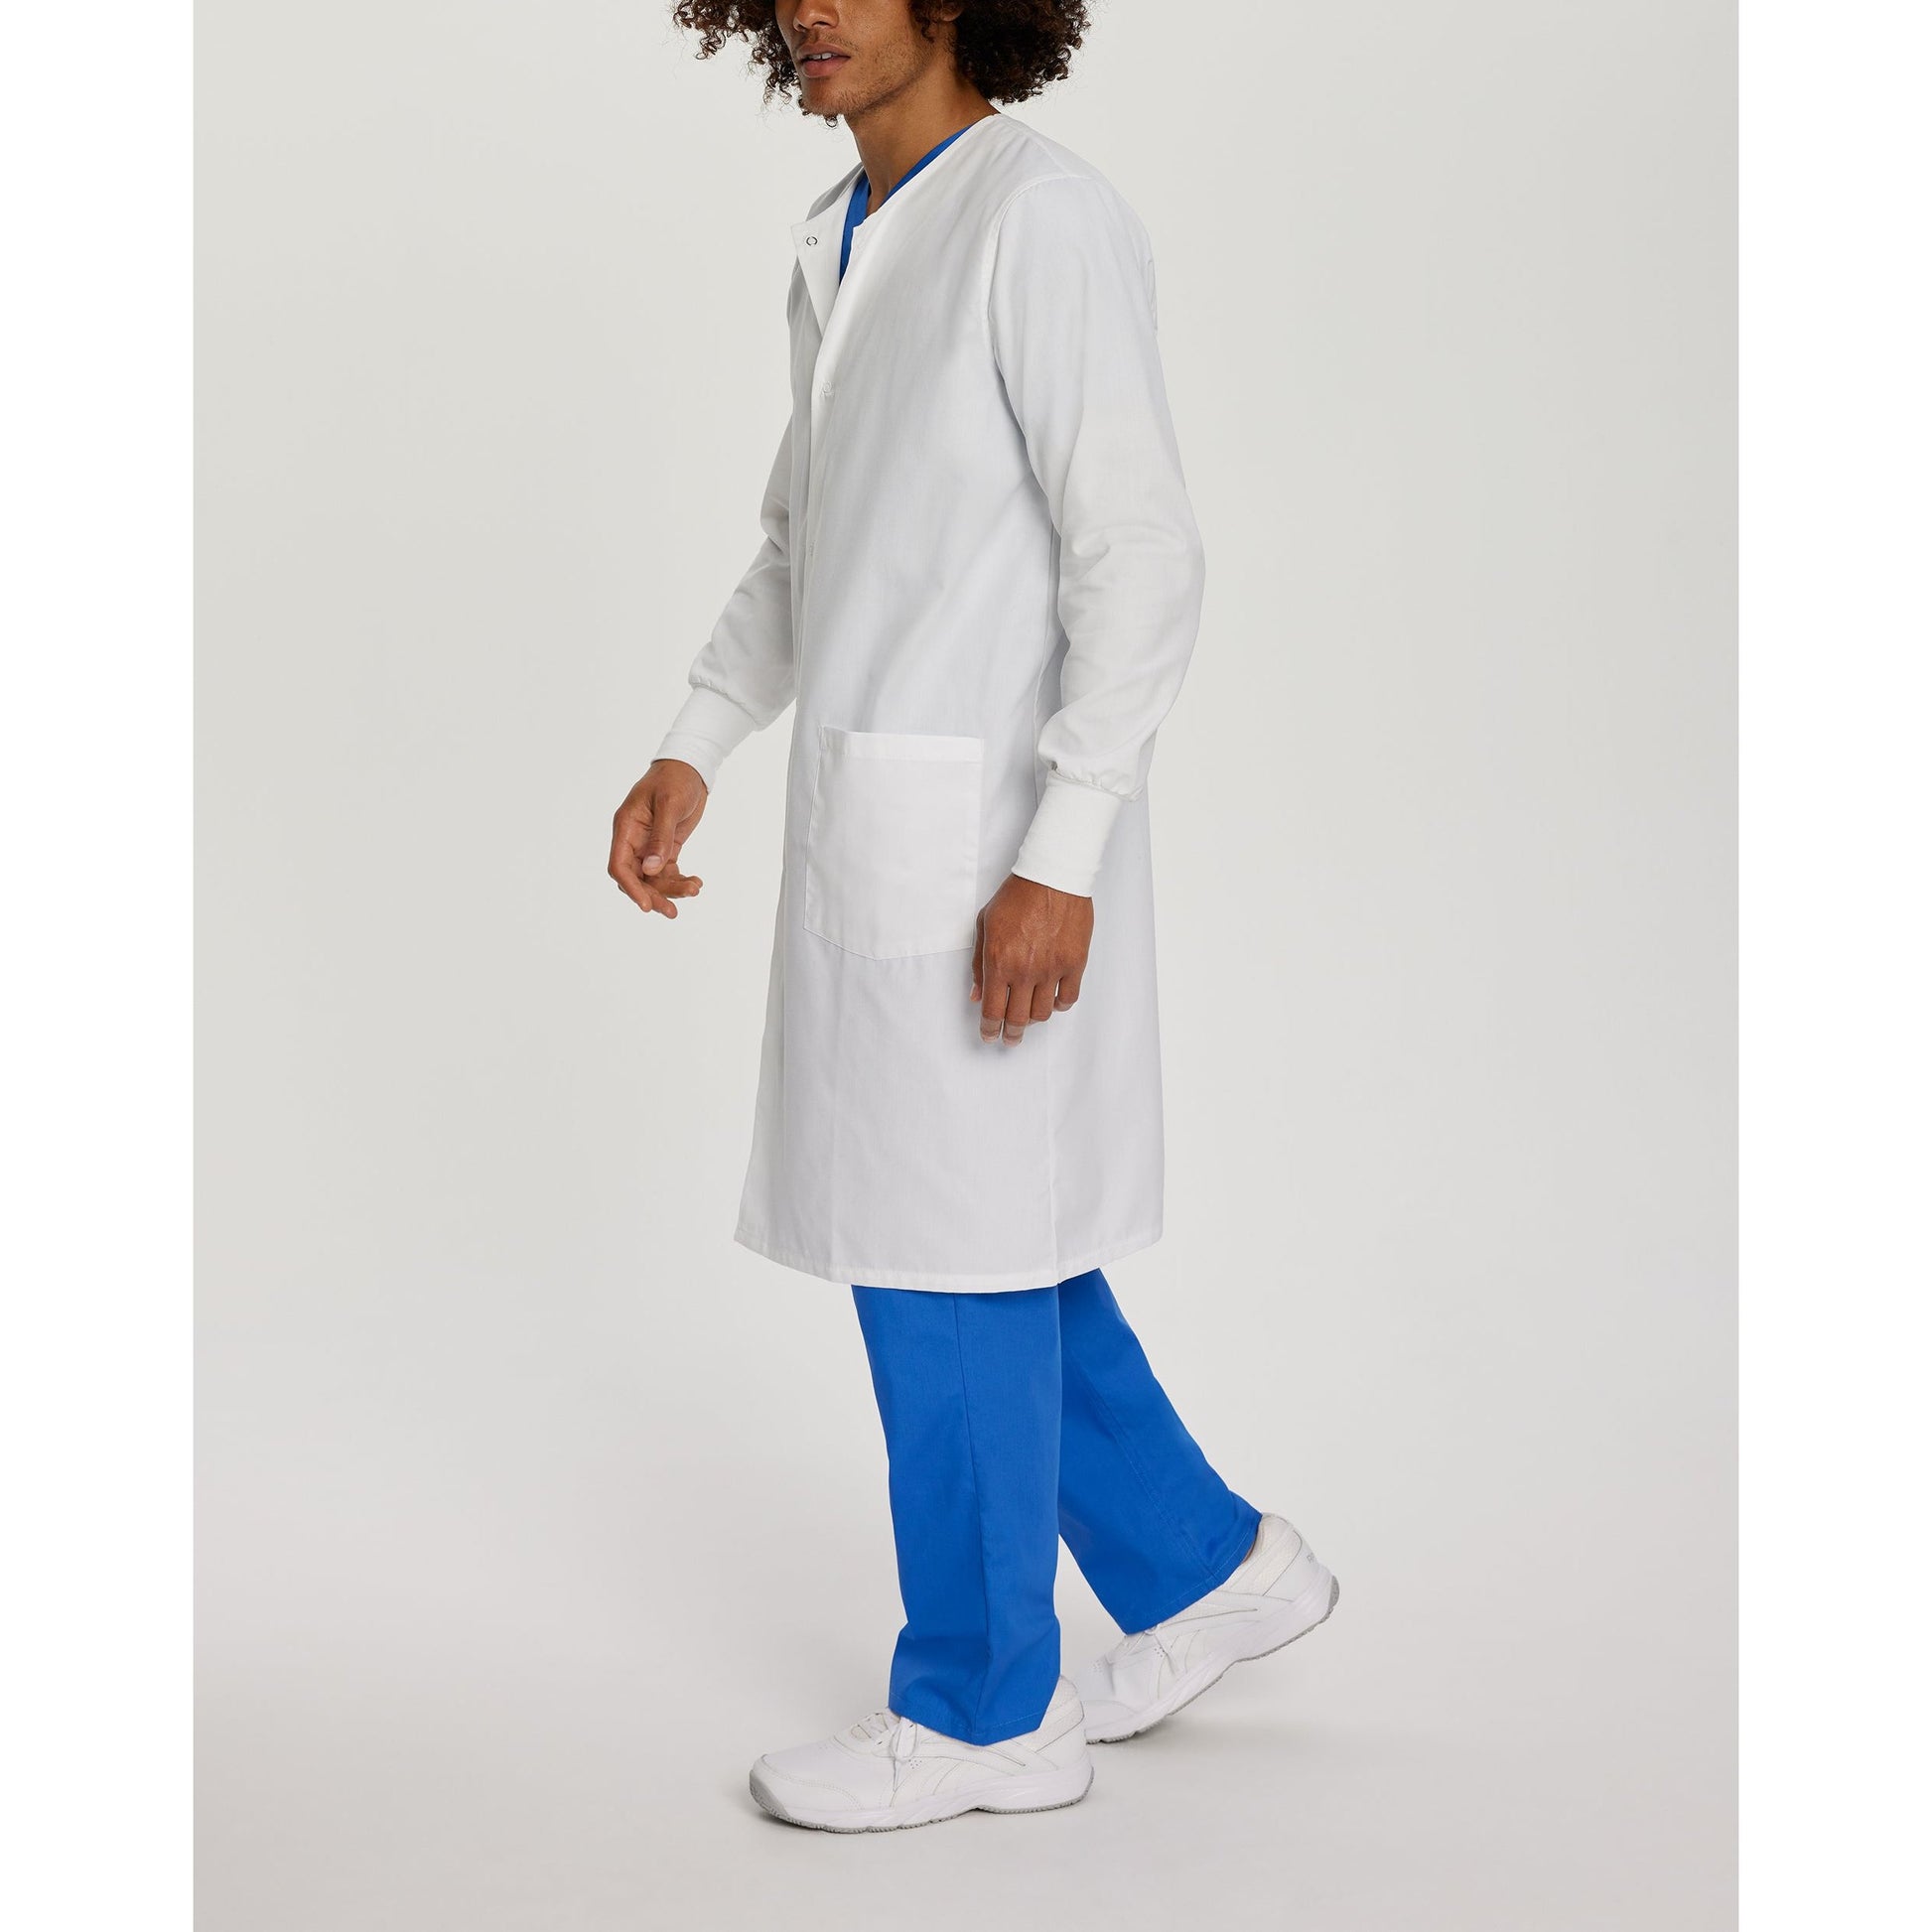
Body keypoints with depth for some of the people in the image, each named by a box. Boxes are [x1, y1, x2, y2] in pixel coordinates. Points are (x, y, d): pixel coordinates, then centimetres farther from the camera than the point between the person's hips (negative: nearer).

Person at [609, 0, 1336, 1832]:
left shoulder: (1045, 218, -14)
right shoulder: (843, 241, 14)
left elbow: (1140, 555, -19)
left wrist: (1059, 863, -23)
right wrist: (689, 755, 11)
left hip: (990, 838, -9)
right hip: (876, 816, 9)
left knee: (946, 1267, 1)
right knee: (989, 1244, 16)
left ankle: (979, 1707, 16)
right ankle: (1206, 1564, 31)